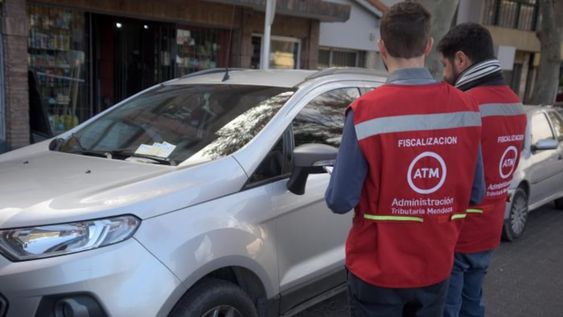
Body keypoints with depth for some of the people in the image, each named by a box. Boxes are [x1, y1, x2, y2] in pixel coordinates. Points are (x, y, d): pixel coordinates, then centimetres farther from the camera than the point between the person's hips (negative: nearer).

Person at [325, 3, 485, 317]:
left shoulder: (366, 111, -21)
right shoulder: (467, 107, -8)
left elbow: (340, 201, -17)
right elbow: (476, 194, 1)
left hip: (377, 271, -3)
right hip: (436, 269, 4)